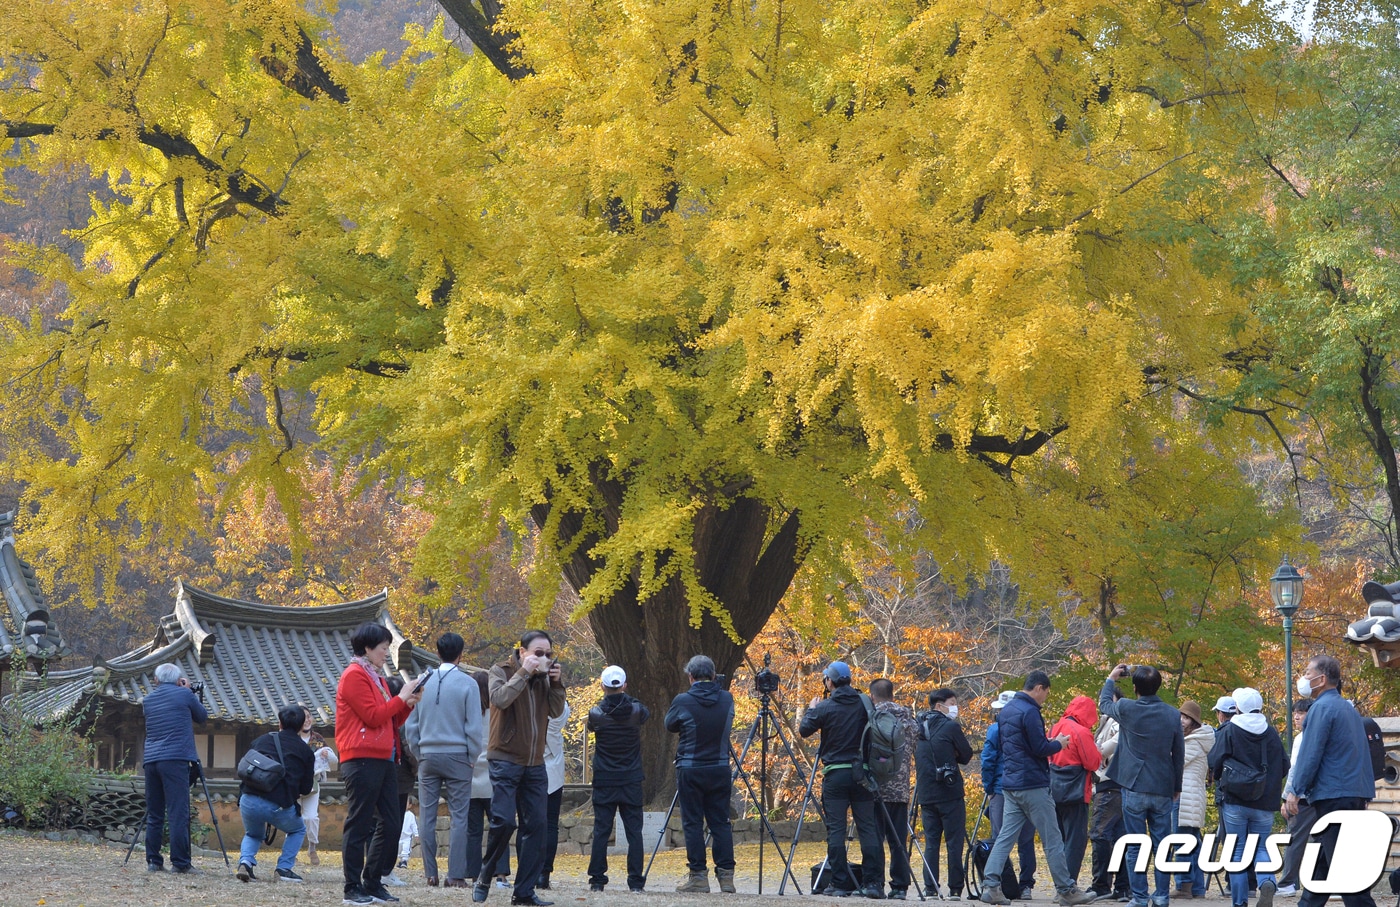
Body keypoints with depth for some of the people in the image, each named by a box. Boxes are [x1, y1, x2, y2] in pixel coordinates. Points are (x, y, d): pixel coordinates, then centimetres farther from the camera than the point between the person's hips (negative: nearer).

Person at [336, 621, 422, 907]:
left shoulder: (376, 677, 22)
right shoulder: (354, 676, -7)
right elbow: (373, 716, -15)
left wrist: (407, 705, 8)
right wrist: (401, 698, -6)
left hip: (383, 759, 10)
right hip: (362, 760, -10)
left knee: (390, 823, 7)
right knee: (359, 825, -6)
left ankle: (372, 883, 14)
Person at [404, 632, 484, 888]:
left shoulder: (422, 682, 4)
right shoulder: (467, 684, -6)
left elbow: (410, 725, 8)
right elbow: (475, 727, -6)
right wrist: (472, 758, 5)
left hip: (428, 757, 3)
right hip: (457, 756, -3)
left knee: (427, 816, 7)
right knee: (459, 817, 0)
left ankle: (430, 873, 7)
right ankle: (456, 875, -4)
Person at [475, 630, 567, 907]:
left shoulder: (544, 677, 11)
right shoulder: (502, 671, -3)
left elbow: (556, 711, 3)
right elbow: (501, 698, -22)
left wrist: (556, 682, -8)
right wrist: (524, 672, -20)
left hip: (535, 764, 6)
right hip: (505, 760, -6)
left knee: (535, 826, 1)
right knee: (503, 821, -13)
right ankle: (485, 876, 8)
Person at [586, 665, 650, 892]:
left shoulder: (596, 714, -7)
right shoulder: (635, 711, -6)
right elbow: (646, 713, 18)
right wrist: (625, 697, 24)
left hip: (604, 782, 0)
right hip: (631, 780, 0)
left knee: (601, 831, 3)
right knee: (634, 831, 1)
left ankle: (597, 880, 1)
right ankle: (636, 881, -3)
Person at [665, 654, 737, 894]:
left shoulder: (683, 701, -12)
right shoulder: (727, 699, -1)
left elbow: (670, 726, 5)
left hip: (690, 769, -3)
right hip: (720, 768, 3)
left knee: (693, 823, 2)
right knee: (720, 822, 7)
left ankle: (698, 876, 1)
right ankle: (726, 874, 3)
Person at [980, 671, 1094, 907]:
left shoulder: (1007, 710, 13)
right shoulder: (1029, 712, -15)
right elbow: (1040, 748, -19)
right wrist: (1058, 744, 1)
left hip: (1009, 785, 8)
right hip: (1032, 785, -8)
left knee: (1005, 836, 6)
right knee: (1052, 839, 0)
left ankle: (991, 886, -4)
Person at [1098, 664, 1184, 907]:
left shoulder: (1126, 709, -8)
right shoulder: (1173, 715, 0)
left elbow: (1104, 703, 16)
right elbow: (1179, 754, 7)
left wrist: (1111, 679, 31)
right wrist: (1177, 786, 19)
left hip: (1134, 787, -2)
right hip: (1163, 790, 2)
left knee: (1135, 847, 1)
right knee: (1161, 845, 8)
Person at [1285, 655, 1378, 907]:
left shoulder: (1322, 708, -11)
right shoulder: (1349, 709, 18)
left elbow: (1310, 754, -15)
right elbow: (1361, 755, 20)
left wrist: (1296, 792, -11)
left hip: (1332, 796, -9)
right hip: (1357, 795, 9)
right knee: (1322, 860, 16)